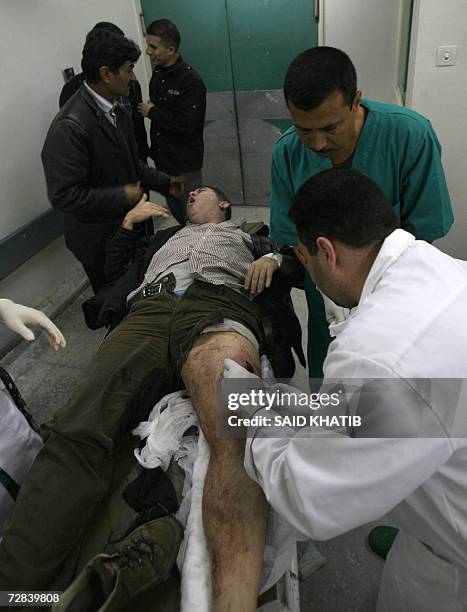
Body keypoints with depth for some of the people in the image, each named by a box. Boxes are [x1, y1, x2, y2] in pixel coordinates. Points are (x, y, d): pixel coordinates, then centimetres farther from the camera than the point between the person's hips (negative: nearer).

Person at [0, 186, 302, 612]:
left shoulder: (246, 235, 40)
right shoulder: (169, 236, 47)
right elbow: (117, 271, 40)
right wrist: (129, 222, 36)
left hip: (218, 306, -2)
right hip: (148, 311, 3)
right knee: (75, 432, -26)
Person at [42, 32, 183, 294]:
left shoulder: (118, 112, 5)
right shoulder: (69, 127, -24)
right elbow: (64, 195, -26)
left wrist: (164, 182, 5)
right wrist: (122, 196, -21)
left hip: (129, 225, 8)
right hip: (99, 240, -7)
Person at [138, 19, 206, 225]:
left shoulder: (191, 80, -16)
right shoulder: (157, 75, 7)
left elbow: (185, 124, -25)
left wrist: (152, 112, -14)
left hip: (185, 163, -7)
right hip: (162, 160, 8)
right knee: (176, 213, 18)